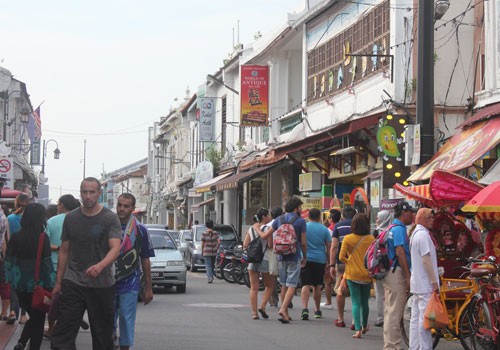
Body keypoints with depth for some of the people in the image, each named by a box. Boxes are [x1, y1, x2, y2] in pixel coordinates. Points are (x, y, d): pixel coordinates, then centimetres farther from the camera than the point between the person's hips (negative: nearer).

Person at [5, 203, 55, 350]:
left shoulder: (15, 238, -2)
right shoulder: (42, 238, -14)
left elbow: (9, 261, 3)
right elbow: (47, 263, -12)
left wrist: (12, 280, 12)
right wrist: (50, 285, -7)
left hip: (20, 285, 4)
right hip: (38, 285, -4)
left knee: (33, 317, 21)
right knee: (38, 320, 10)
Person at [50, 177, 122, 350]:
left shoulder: (110, 218, -4)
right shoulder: (71, 218, 7)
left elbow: (115, 248, -15)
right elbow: (64, 250, 12)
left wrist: (100, 266, -35)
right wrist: (59, 281, 9)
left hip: (102, 284, -2)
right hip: (73, 282, 2)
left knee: (102, 334, 7)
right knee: (63, 332, -7)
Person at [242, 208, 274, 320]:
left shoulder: (251, 228, 8)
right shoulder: (267, 228, -9)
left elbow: (245, 245, 7)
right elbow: (270, 245, -14)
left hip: (252, 259, 5)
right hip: (265, 259, -5)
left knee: (254, 288, 5)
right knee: (269, 286, 12)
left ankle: (254, 312, 0)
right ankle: (262, 306, -4)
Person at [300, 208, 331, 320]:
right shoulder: (324, 229, 3)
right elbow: (329, 247, 5)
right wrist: (329, 262, 14)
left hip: (305, 259, -1)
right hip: (320, 260, 1)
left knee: (306, 285, -6)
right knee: (317, 286, 13)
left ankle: (305, 308, -24)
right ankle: (317, 310, 23)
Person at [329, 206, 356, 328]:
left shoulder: (338, 226, 4)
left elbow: (334, 247, -3)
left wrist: (332, 265, -3)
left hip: (341, 262, 0)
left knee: (341, 291, 10)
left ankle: (340, 319, 16)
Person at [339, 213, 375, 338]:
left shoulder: (347, 239, -8)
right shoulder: (371, 239, -7)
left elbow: (341, 257, -8)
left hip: (352, 273, -2)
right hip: (367, 274, 2)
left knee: (356, 302, 1)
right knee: (365, 301, 18)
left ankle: (358, 329, -12)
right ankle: (364, 326, 34)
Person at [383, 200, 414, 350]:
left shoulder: (393, 228, 18)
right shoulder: (399, 228, -13)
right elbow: (400, 252, -20)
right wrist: (408, 276, -19)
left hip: (390, 273, 10)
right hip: (397, 273, -10)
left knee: (390, 311, 13)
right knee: (395, 312, -8)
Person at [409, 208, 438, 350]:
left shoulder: (415, 233, 18)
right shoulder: (423, 234, -14)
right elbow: (426, 260, -19)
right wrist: (434, 281, -17)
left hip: (417, 282, 10)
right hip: (425, 284, -10)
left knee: (416, 317, 11)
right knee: (425, 317, -8)